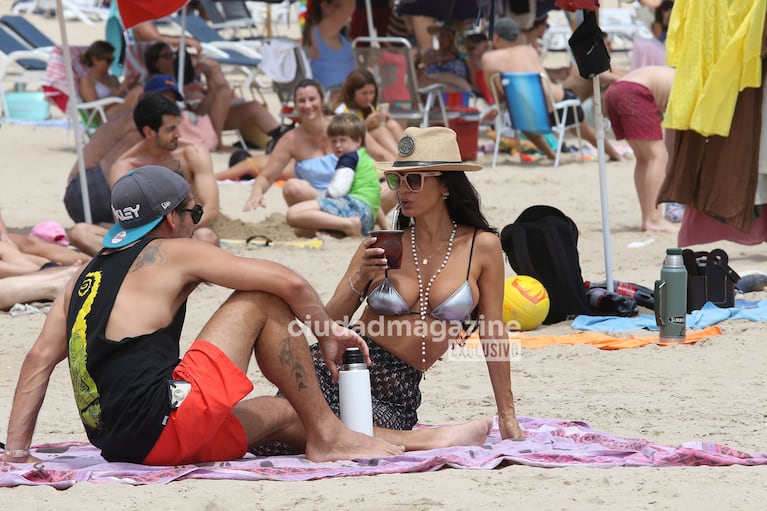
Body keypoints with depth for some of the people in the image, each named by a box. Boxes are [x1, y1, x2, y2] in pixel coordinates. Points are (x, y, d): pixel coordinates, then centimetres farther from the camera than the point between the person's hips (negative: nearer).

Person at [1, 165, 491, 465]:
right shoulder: (174, 253, 0)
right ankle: (326, 436, 5)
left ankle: (419, 440, 26)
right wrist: (328, 332, 12)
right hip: (161, 421, -8)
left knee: (283, 413, 23)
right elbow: (289, 283, -4)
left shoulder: (87, 275, 20)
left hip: (117, 441, 8)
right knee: (262, 301, 2)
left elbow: (40, 358, 13)